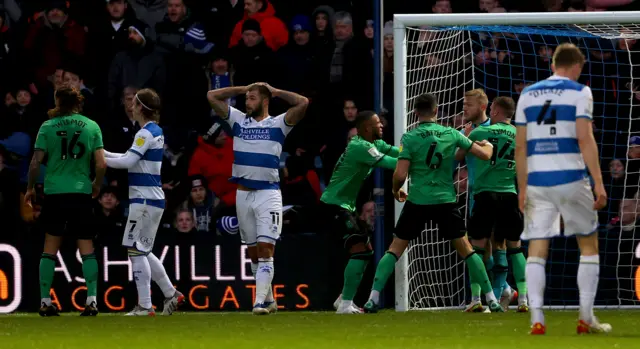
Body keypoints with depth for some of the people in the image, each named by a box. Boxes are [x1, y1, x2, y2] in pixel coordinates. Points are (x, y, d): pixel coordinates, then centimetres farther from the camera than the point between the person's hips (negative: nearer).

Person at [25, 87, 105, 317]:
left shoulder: (48, 127, -1)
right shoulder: (92, 127, 1)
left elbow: (36, 162, -4)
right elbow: (101, 164, -3)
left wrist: (30, 188, 11)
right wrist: (96, 185, 16)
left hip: (54, 193, 0)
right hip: (82, 193, 0)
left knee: (50, 248, 9)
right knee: (87, 248, 5)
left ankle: (45, 302, 6)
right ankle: (92, 300, -4)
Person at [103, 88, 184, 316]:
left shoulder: (147, 133, -14)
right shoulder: (155, 131, 15)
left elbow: (127, 161, -20)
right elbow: (131, 158, 20)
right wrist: (104, 153, 14)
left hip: (144, 200, -9)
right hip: (153, 198, 9)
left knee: (136, 251, -7)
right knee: (143, 252, 16)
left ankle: (145, 306, -8)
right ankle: (171, 295, 19)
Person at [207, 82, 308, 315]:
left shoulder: (278, 124, 1)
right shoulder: (238, 120, 11)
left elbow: (303, 103, -11)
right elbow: (212, 96, 12)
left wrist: (276, 92, 0)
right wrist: (242, 89, 11)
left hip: (268, 193, -4)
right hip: (243, 193, 4)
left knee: (265, 250, -12)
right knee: (253, 252, 9)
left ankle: (260, 301, -19)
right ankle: (270, 300, 21)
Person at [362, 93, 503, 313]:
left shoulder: (409, 138, -6)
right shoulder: (451, 134, 1)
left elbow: (400, 174, -12)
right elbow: (484, 154, 6)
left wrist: (396, 191, 11)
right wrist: (488, 146, 30)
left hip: (417, 202, -1)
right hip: (446, 200, 1)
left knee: (395, 249, 8)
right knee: (465, 249, 11)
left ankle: (373, 298, -1)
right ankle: (491, 299, 8)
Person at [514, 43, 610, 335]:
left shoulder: (528, 95, 12)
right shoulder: (579, 92, -1)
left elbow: (520, 146, 10)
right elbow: (585, 139, -11)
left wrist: (522, 188, 15)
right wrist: (598, 183, -12)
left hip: (537, 180, 3)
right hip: (570, 179, -3)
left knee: (537, 250, 3)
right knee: (588, 245, 10)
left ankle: (536, 319, -7)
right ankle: (586, 318, 6)